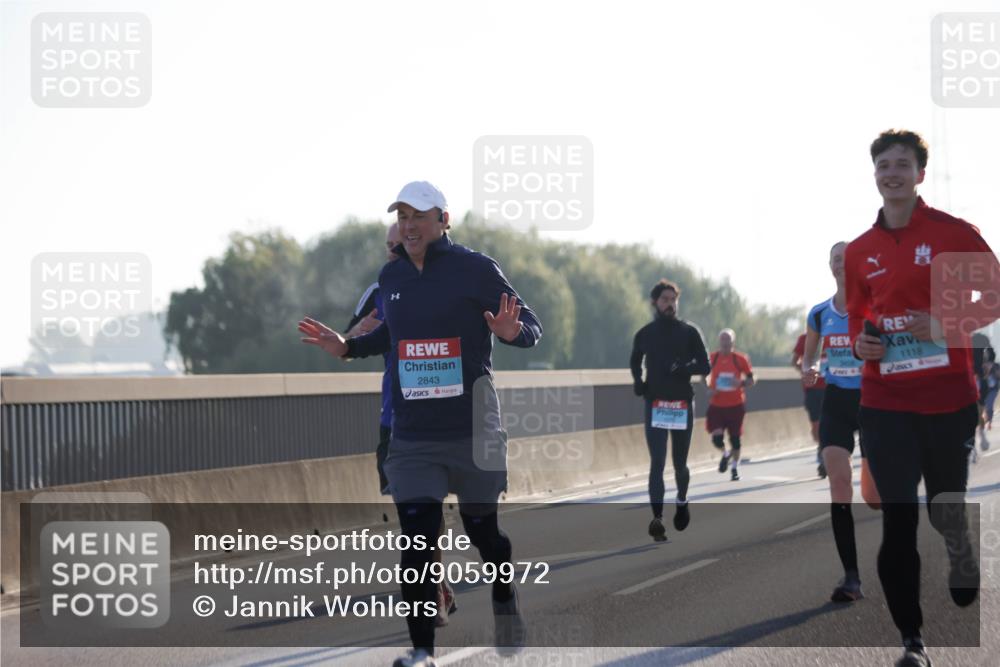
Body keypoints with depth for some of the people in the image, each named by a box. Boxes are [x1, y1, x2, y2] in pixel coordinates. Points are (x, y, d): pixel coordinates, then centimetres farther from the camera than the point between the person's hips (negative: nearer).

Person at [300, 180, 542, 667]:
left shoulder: (476, 269, -9)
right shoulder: (391, 276, 6)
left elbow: (532, 328, -6)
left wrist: (513, 331, -28)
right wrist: (347, 348, 10)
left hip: (472, 433, -3)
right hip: (412, 438, 3)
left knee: (481, 531, 13)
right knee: (416, 544, -6)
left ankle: (505, 600, 43)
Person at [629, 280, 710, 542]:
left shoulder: (689, 332, 3)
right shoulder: (644, 334, 7)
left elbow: (705, 366, 2)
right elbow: (635, 361, 24)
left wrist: (684, 368, -17)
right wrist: (637, 381, 4)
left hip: (682, 403, 0)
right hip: (654, 404, 0)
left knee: (679, 463, 9)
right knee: (657, 462, -12)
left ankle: (682, 501, 38)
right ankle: (657, 519, -18)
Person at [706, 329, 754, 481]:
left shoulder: (740, 359, -5)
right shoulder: (712, 358, -2)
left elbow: (751, 380, 2)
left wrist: (742, 384, -19)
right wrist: (709, 390, -3)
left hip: (736, 405, 0)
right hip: (716, 405, 0)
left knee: (735, 438, 5)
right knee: (717, 437, -10)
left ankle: (735, 467, 24)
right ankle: (725, 454, 23)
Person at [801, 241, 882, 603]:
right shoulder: (819, 314, 3)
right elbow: (809, 355, 16)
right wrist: (809, 370, -6)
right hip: (836, 401, 2)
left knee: (872, 494, 5)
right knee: (838, 480, -15)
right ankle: (851, 576, -15)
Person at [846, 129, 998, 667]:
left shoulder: (953, 233, -4)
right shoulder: (859, 252, 8)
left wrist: (947, 327, -16)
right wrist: (859, 341, 0)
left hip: (948, 399, -2)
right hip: (884, 402, 2)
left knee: (947, 511, 9)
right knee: (898, 521, -3)